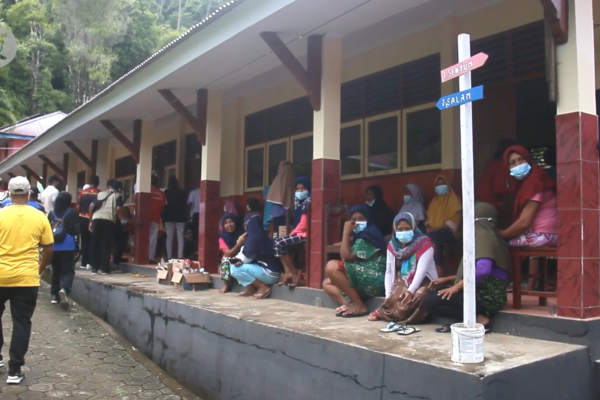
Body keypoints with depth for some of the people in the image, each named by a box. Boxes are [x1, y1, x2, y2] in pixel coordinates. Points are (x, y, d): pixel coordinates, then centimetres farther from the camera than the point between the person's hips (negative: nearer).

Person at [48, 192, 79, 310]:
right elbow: (76, 230, -3)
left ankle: (54, 294, 19)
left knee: (56, 270, 16)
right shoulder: (72, 213, -3)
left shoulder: (51, 213, 6)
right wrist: (77, 247, 2)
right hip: (68, 246, -3)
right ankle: (64, 289, -28)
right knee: (68, 270, -3)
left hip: (53, 246, 4)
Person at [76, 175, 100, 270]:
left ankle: (84, 263, 10)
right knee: (92, 241, 2)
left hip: (83, 218, 3)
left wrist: (79, 215, 16)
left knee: (84, 240, 9)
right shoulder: (100, 193, -5)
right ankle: (90, 263, -3)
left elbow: (78, 207, 3)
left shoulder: (82, 192, 4)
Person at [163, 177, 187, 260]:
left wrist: (163, 218, 8)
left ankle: (169, 257, -2)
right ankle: (180, 257, -9)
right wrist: (185, 217, 10)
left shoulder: (166, 193, 0)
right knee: (180, 238, -1)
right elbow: (184, 205, 4)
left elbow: (164, 205, 2)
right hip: (180, 217, 0)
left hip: (168, 217, 0)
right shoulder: (182, 192, 1)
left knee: (169, 238, 2)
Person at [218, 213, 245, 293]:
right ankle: (226, 284, -16)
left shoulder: (242, 234, -8)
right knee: (225, 259, -32)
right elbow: (228, 253, -20)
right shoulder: (222, 238, -8)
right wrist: (239, 243, -34)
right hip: (229, 264, 0)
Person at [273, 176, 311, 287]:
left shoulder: (308, 201, -8)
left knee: (279, 243, -18)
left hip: (305, 234, -9)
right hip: (299, 233, 9)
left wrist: (292, 234, -10)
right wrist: (292, 233, 2)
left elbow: (304, 224, -14)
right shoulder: (298, 202, 17)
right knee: (277, 243, 3)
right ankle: (288, 272, -6)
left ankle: (295, 273, -10)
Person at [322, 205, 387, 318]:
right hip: (365, 280, 10)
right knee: (327, 283, 14)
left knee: (332, 266, -21)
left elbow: (347, 257, -14)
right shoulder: (358, 236, 21)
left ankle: (360, 306, -17)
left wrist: (346, 232, -7)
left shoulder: (368, 235, -9)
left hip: (375, 281, -10)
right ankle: (349, 305, -13)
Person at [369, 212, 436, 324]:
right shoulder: (392, 246, 4)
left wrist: (410, 290, -31)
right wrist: (388, 294, -9)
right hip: (403, 283, 3)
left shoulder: (424, 244, -11)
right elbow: (389, 271, 2)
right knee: (395, 298, -30)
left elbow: (421, 270, -20)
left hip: (422, 283, -3)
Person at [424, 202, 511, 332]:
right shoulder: (492, 237, 19)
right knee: (433, 295, 14)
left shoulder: (482, 235, -11)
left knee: (429, 301, -17)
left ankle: (477, 319, -13)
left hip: (486, 297, -10)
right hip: (492, 295, 10)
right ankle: (478, 315, 0)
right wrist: (447, 280, 16)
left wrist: (457, 286, -19)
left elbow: (483, 269, -28)